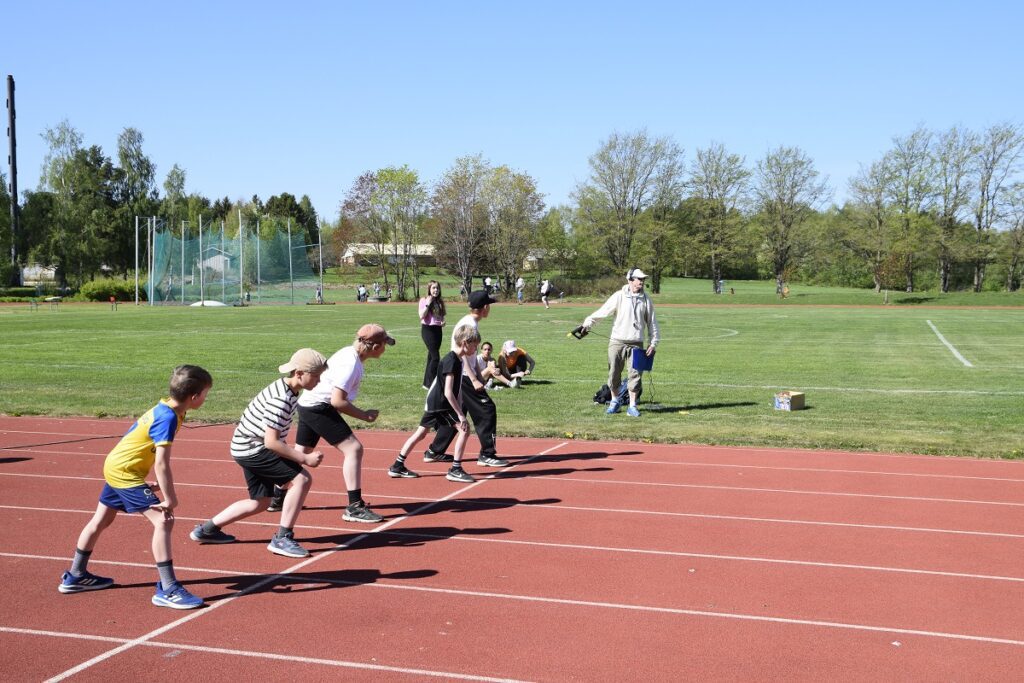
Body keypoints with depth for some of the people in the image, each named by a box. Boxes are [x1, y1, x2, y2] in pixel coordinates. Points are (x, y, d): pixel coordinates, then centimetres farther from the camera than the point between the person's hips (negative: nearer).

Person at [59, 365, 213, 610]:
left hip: (114, 465, 10)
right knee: (163, 521, -17)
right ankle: (168, 590, -18)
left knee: (101, 520, 24)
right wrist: (170, 499, -25)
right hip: (126, 472, -10)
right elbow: (162, 463, -29)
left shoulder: (163, 408, 3)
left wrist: (158, 483, 7)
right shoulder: (168, 418, -24)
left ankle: (75, 576, 41)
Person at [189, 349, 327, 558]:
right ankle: (282, 539, -11)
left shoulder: (287, 390, 6)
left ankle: (208, 530, 30)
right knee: (302, 479, -16)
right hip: (252, 448, -10)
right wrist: (304, 459, -23)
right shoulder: (281, 399, -25)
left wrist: (296, 454, 15)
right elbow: (271, 442, -27)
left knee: (260, 502, 18)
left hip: (249, 448, 10)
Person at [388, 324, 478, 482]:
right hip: (441, 405, -10)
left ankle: (397, 467, 19)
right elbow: (448, 392, -24)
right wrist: (461, 414, -22)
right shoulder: (452, 361, -20)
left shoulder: (457, 359, 10)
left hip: (433, 404, 10)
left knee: (421, 433, 13)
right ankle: (455, 470, -5)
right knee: (464, 430, -9)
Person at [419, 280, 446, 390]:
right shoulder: (424, 300, -6)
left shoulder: (440, 301, 11)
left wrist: (443, 322, 1)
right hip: (428, 329, -7)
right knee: (435, 357, -12)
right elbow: (422, 316, -15)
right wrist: (427, 304, -18)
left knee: (431, 356, 11)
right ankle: (430, 384, -6)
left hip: (438, 330, 7)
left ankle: (426, 383, 19)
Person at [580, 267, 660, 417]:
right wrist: (588, 323, -18)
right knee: (614, 373, 6)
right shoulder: (619, 296, -2)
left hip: (636, 343, 1)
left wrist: (653, 343, 3)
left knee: (634, 374, -3)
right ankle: (615, 401, 25)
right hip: (617, 342, -1)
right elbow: (602, 312, -6)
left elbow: (652, 323, 9)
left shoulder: (646, 299, 6)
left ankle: (632, 406, 5)